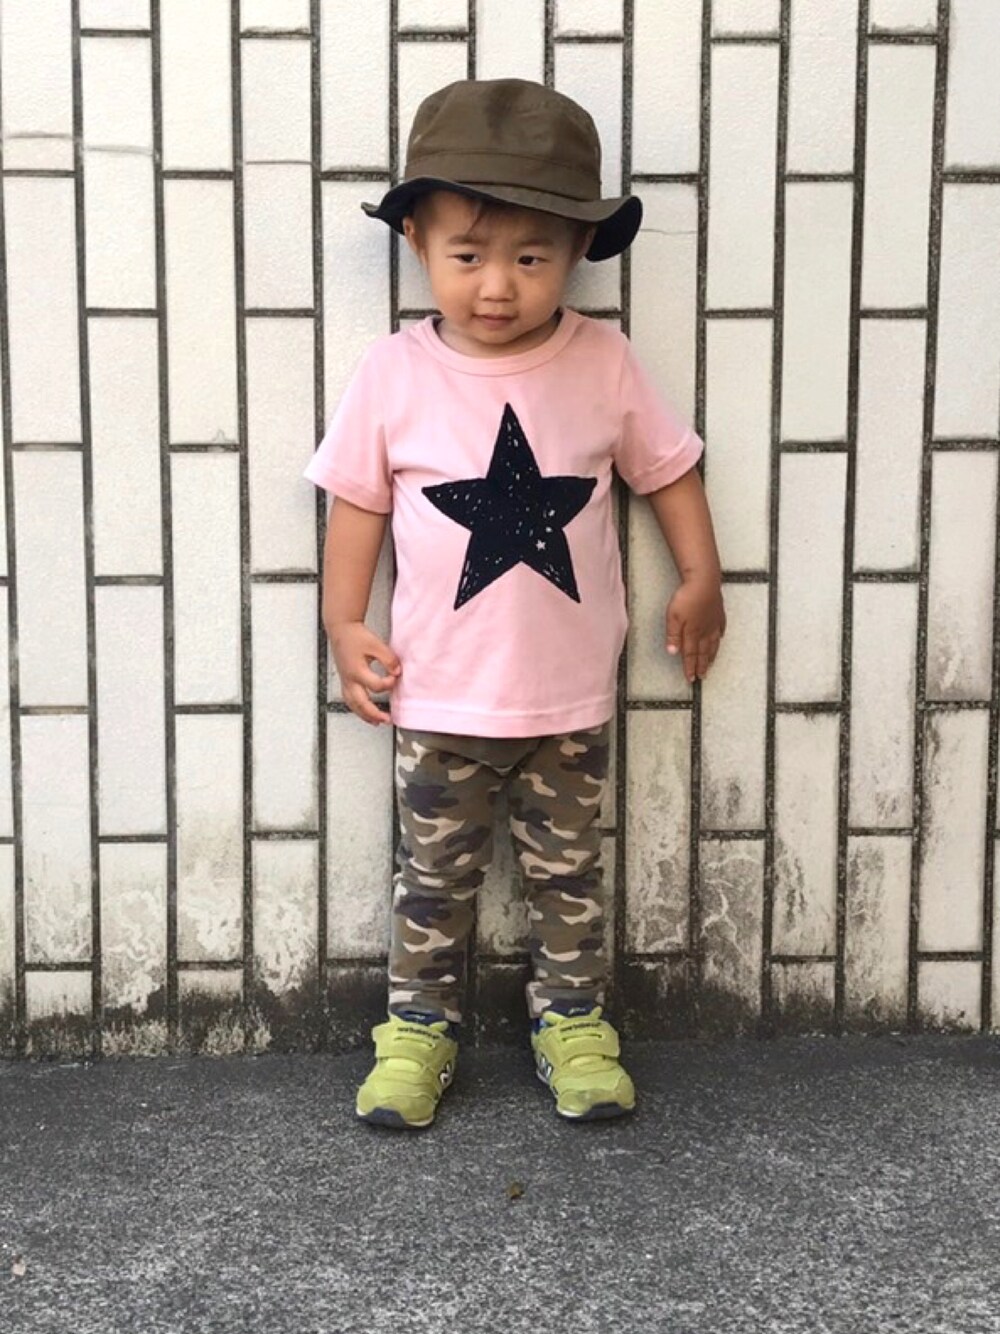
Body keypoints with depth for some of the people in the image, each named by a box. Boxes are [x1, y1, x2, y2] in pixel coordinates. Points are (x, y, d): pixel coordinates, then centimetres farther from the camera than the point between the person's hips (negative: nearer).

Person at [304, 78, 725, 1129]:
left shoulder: (604, 364, -7)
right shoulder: (393, 375, -9)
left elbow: (667, 468, 6)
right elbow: (359, 500, 0)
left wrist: (700, 581, 5)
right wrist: (344, 623, -3)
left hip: (570, 695, 1)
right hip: (440, 695, -1)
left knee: (568, 870, 16)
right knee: (434, 874, 13)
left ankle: (572, 1020, 33)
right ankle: (419, 1026, 29)